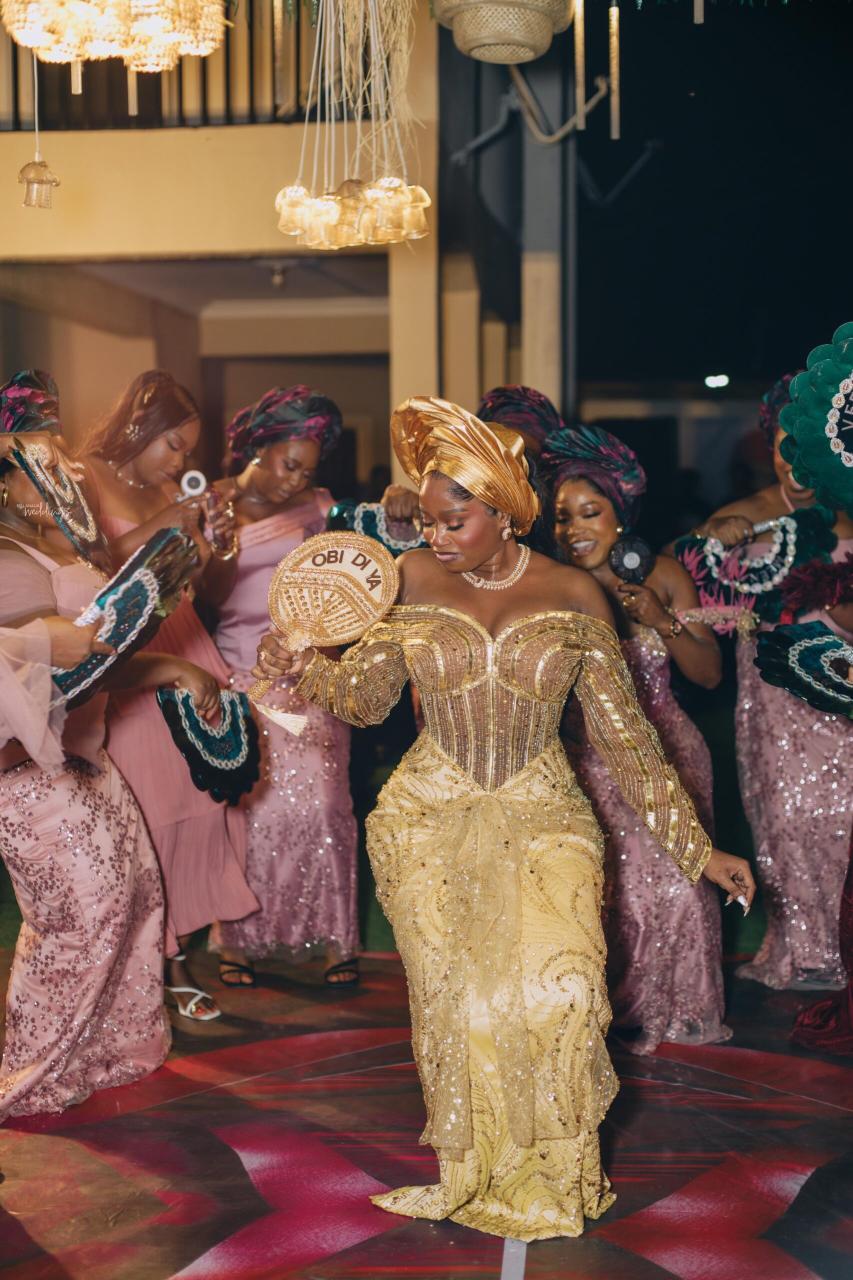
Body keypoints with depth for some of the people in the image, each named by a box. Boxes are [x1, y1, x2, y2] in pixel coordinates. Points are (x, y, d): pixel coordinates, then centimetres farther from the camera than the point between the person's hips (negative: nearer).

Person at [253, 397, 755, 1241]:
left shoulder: (573, 598, -3)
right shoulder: (411, 581, -1)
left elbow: (624, 736, 1)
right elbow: (364, 696, 4)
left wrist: (698, 849, 0)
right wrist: (301, 667, -17)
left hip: (543, 818, -1)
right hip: (430, 819, 1)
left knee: (557, 988, -15)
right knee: (454, 1001, -2)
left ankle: (553, 1174, 9)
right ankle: (471, 1173, 20)